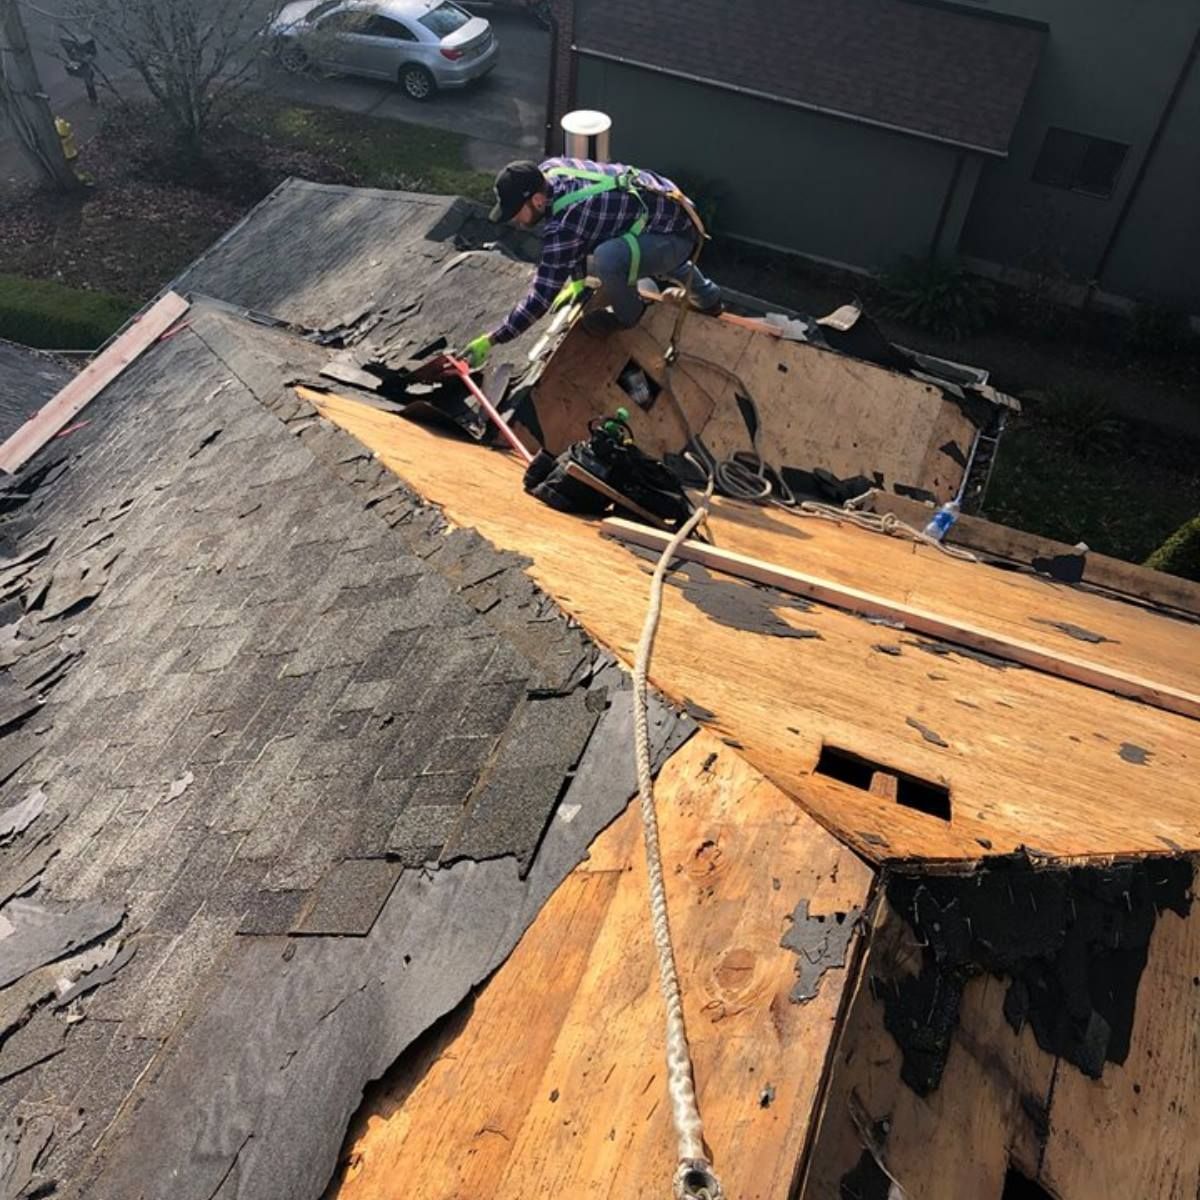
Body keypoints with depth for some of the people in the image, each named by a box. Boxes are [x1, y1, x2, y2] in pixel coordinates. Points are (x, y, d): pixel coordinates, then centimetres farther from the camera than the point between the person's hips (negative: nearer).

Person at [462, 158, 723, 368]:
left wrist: (491, 340, -27)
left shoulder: (564, 224, -33)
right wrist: (578, 280, 8)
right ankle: (707, 298, 63)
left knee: (607, 258, -36)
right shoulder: (549, 170, -8)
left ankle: (627, 314, -1)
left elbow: (543, 294, -30)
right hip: (667, 203, 10)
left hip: (679, 233, -10)